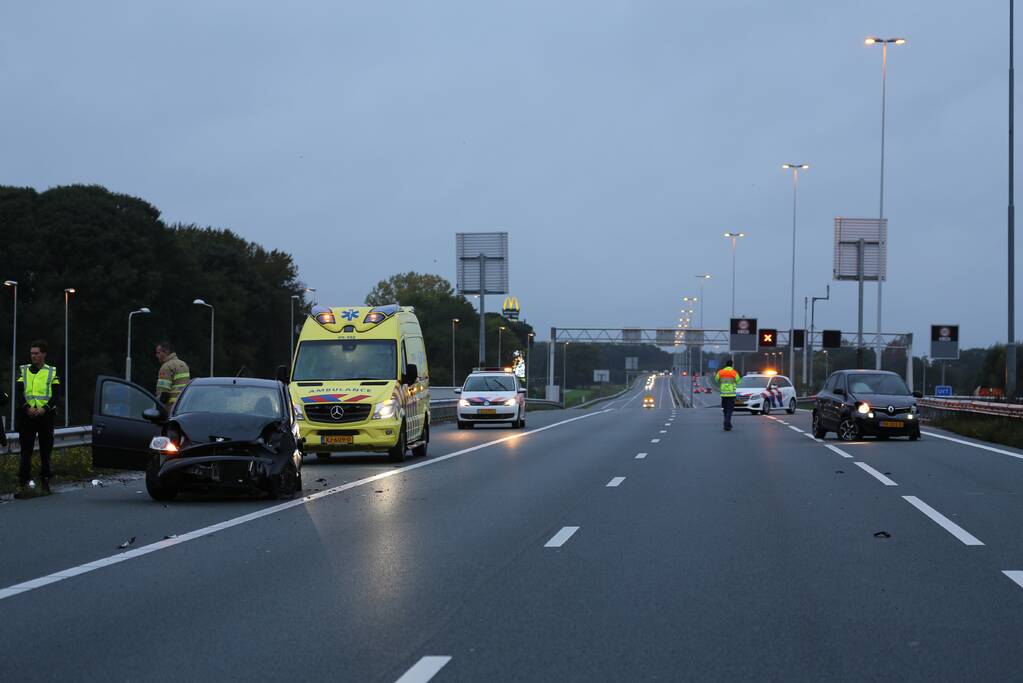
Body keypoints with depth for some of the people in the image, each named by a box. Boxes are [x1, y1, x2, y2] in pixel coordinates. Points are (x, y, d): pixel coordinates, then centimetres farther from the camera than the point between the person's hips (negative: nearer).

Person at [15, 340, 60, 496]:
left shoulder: (52, 372, 8)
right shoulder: (23, 371, 11)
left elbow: (56, 396, 1)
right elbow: (19, 393, 1)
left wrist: (45, 408, -16)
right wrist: (27, 407, -16)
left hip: (45, 415, 0)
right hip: (27, 415, 0)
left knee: (46, 451, 6)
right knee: (26, 451, -5)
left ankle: (45, 482, 16)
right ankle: (24, 485, -8)